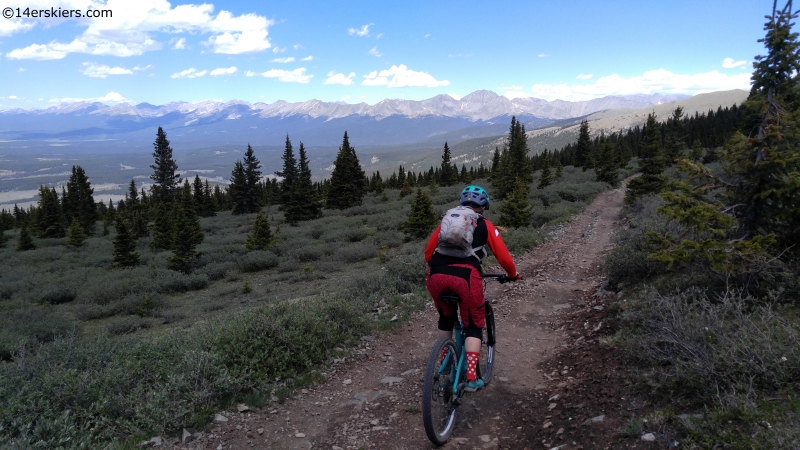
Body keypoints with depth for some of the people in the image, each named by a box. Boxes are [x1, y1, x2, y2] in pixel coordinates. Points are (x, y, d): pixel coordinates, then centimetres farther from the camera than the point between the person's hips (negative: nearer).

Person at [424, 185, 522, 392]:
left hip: (436, 275, 3)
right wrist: (513, 275, 33)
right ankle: (471, 378, 8)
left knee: (446, 318, 29)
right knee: (474, 326, 16)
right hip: (466, 276, -3)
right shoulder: (485, 225, 17)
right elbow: (504, 257, 14)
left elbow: (428, 251, 24)